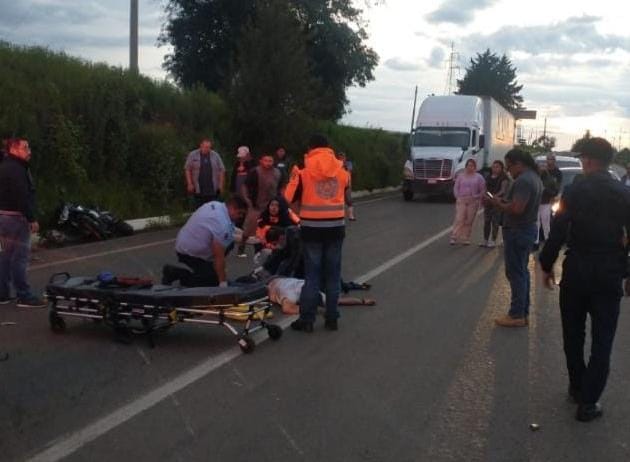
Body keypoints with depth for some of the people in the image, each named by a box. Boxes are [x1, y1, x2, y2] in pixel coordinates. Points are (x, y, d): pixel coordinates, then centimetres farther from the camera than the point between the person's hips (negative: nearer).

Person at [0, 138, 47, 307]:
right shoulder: (15, 169, -16)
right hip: (16, 217, -11)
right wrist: (32, 219, -20)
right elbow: (22, 197, -22)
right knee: (20, 257, -7)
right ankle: (24, 296, -5)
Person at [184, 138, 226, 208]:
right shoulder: (193, 155, 3)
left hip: (213, 189, 1)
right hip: (198, 189, -1)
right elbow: (187, 169, 2)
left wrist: (221, 184, 1)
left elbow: (222, 170, 7)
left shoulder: (215, 155, 6)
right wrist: (189, 184, -5)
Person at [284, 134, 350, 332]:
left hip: (312, 227, -2)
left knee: (312, 274, 3)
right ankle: (332, 319, 15)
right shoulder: (342, 171, 2)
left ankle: (307, 319, 5)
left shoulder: (304, 171, -6)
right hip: (336, 227, 2)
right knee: (333, 274, 9)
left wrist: (294, 176, 18)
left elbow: (290, 197, 3)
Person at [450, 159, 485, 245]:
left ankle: (465, 239, 9)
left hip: (473, 201, 0)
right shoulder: (461, 176, 8)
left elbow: (483, 190, 4)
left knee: (469, 221, 2)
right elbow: (456, 188, 9)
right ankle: (454, 237, -8)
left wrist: (476, 197, -8)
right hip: (461, 201, 0)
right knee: (459, 219, -9)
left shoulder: (479, 177, 5)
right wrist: (458, 197, -4)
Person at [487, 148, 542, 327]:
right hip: (528, 229, 11)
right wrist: (504, 203, 8)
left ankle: (517, 315, 0)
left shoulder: (523, 180, -22)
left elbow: (517, 208, -28)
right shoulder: (534, 177, 12)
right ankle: (523, 312, 22)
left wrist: (498, 204, -14)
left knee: (515, 273, -4)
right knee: (522, 272, 15)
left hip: (517, 232, -11)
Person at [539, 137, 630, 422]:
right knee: (602, 340, 5)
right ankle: (588, 402, 3)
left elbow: (557, 233, -8)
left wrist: (546, 265, 3)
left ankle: (577, 388, 29)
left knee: (573, 334, 17)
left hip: (576, 271, 0)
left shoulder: (573, 192, -7)